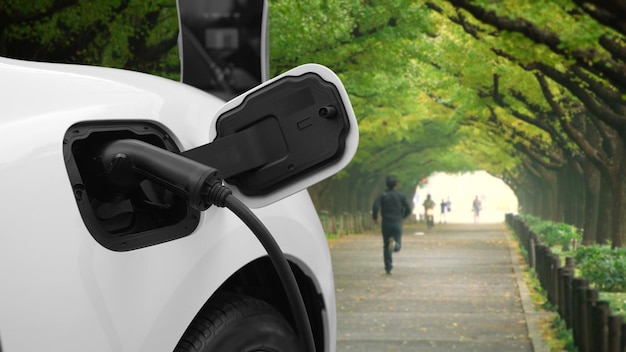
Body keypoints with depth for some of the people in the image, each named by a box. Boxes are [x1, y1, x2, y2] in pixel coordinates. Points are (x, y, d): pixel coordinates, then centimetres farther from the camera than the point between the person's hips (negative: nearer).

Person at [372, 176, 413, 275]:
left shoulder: (382, 195, 0)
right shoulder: (401, 196, 3)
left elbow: (375, 207, -15)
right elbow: (408, 208, -3)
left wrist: (375, 217, 0)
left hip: (386, 224, 0)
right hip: (397, 224, 0)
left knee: (386, 247, 12)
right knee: (397, 246, 3)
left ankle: (388, 268, 6)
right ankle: (394, 244, -33)